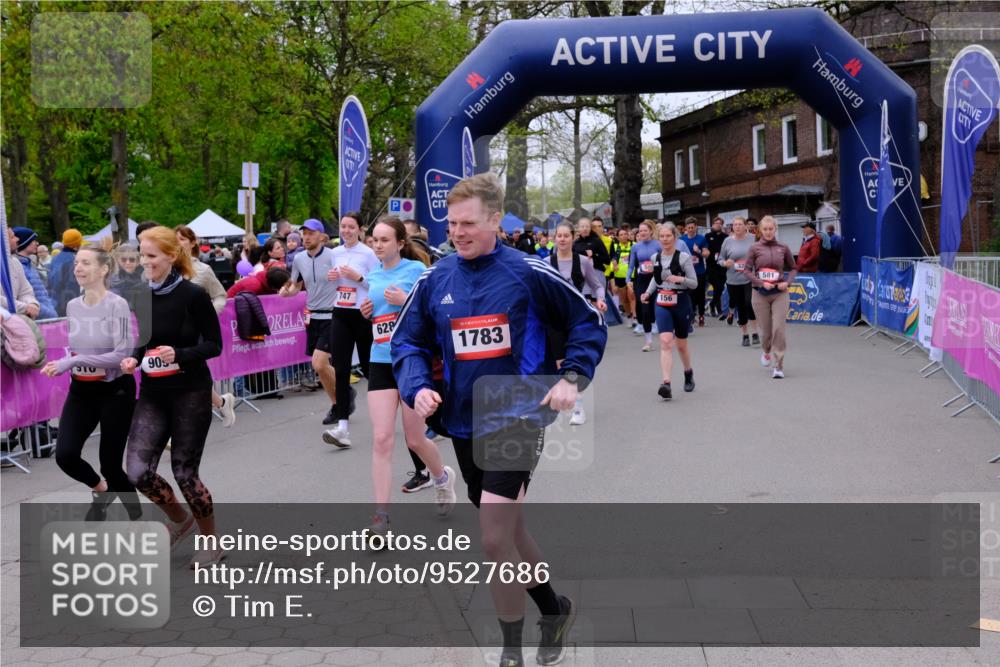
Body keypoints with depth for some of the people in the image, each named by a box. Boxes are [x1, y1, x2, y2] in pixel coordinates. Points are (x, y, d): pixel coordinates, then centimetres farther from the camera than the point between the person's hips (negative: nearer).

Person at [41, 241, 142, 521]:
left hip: (115, 390, -5)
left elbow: (123, 354, -22)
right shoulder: (72, 306, 4)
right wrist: (60, 364, -2)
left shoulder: (117, 305, -16)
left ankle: (136, 515, 28)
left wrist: (74, 361, -25)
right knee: (65, 455, -9)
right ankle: (101, 489, 24)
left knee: (110, 463, 1)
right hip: (81, 391, 5)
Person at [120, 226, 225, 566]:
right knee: (137, 471, -6)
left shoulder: (193, 295, -13)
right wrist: (134, 359, -4)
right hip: (153, 394, 5)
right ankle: (180, 519, 24)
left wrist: (179, 354, -24)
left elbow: (215, 345, -9)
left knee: (184, 473, 1)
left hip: (191, 393, -5)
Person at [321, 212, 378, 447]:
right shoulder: (335, 253, 9)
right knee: (340, 369, -6)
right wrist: (331, 277, 0)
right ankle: (342, 425, -9)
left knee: (368, 365, 8)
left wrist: (358, 277, -20)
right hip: (340, 315, 4)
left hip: (364, 315, -4)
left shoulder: (368, 254, -7)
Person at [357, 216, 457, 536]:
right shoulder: (373, 276, 10)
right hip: (381, 362, 4)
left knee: (415, 440, 7)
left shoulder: (417, 269, -6)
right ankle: (381, 515, -3)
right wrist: (365, 311, 2)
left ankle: (442, 477, 40)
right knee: (382, 439, -6)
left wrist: (408, 301, -20)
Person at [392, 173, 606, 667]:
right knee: (507, 531, 18)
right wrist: (418, 388, -9)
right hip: (463, 425, 5)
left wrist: (572, 378, -10)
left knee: (494, 538, -14)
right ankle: (554, 610, 41)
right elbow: (407, 342, 9)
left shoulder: (529, 273, -9)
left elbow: (589, 323, 1)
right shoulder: (434, 282, 2)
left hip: (518, 419, -5)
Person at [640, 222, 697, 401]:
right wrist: (648, 293, 8)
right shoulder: (655, 258, 4)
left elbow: (694, 283, -4)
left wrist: (681, 279, -22)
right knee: (665, 342, -15)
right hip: (661, 303, 2)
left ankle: (688, 373, 42)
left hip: (681, 302, -2)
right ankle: (666, 384, -23)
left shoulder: (683, 257, -7)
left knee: (681, 344, 13)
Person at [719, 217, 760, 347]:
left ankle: (755, 333, -4)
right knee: (740, 308, 8)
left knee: (749, 303, -18)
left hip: (750, 279, -2)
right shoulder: (728, 241, 3)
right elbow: (720, 259, 10)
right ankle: (744, 336, 22)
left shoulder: (753, 239, 1)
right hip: (733, 281, 2)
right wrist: (725, 263, -10)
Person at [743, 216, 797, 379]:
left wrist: (787, 282, -6)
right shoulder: (755, 248, -1)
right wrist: (761, 283, -13)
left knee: (779, 329, -10)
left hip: (780, 293, 0)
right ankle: (766, 351, 41)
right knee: (766, 330, 7)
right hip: (760, 294, 0)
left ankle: (779, 366, -3)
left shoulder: (783, 248, 3)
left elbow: (793, 268, 12)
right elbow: (747, 270, -2)